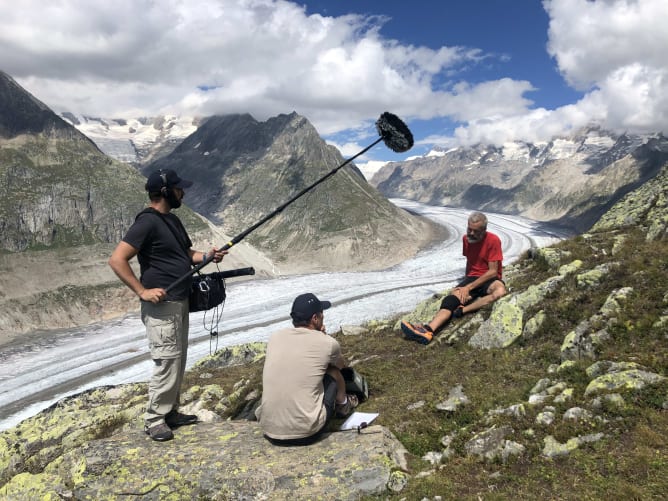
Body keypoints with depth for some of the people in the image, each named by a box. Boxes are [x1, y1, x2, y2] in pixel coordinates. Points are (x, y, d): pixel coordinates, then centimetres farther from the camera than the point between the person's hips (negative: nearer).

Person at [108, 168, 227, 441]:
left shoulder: (172, 219, 12)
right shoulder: (147, 222, -17)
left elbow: (186, 253, 23)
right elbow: (117, 260, -21)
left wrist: (208, 255, 3)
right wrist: (142, 291, -22)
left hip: (180, 302, 9)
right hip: (161, 305, -9)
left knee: (178, 359, 15)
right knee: (167, 361, -3)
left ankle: (170, 411, 28)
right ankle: (154, 420, 12)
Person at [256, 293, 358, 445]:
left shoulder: (275, 337, 4)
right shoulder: (327, 342, -5)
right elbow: (341, 365, 20)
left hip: (269, 431, 4)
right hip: (306, 433, -4)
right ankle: (343, 406, 46)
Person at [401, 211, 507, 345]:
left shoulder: (493, 240, -13)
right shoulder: (466, 238, 5)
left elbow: (493, 271, -16)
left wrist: (469, 287, -20)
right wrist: (466, 285, 11)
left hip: (490, 280, -4)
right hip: (472, 278, 4)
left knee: (500, 290, -40)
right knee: (452, 298, -26)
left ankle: (462, 310, -37)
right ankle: (429, 330, -49)